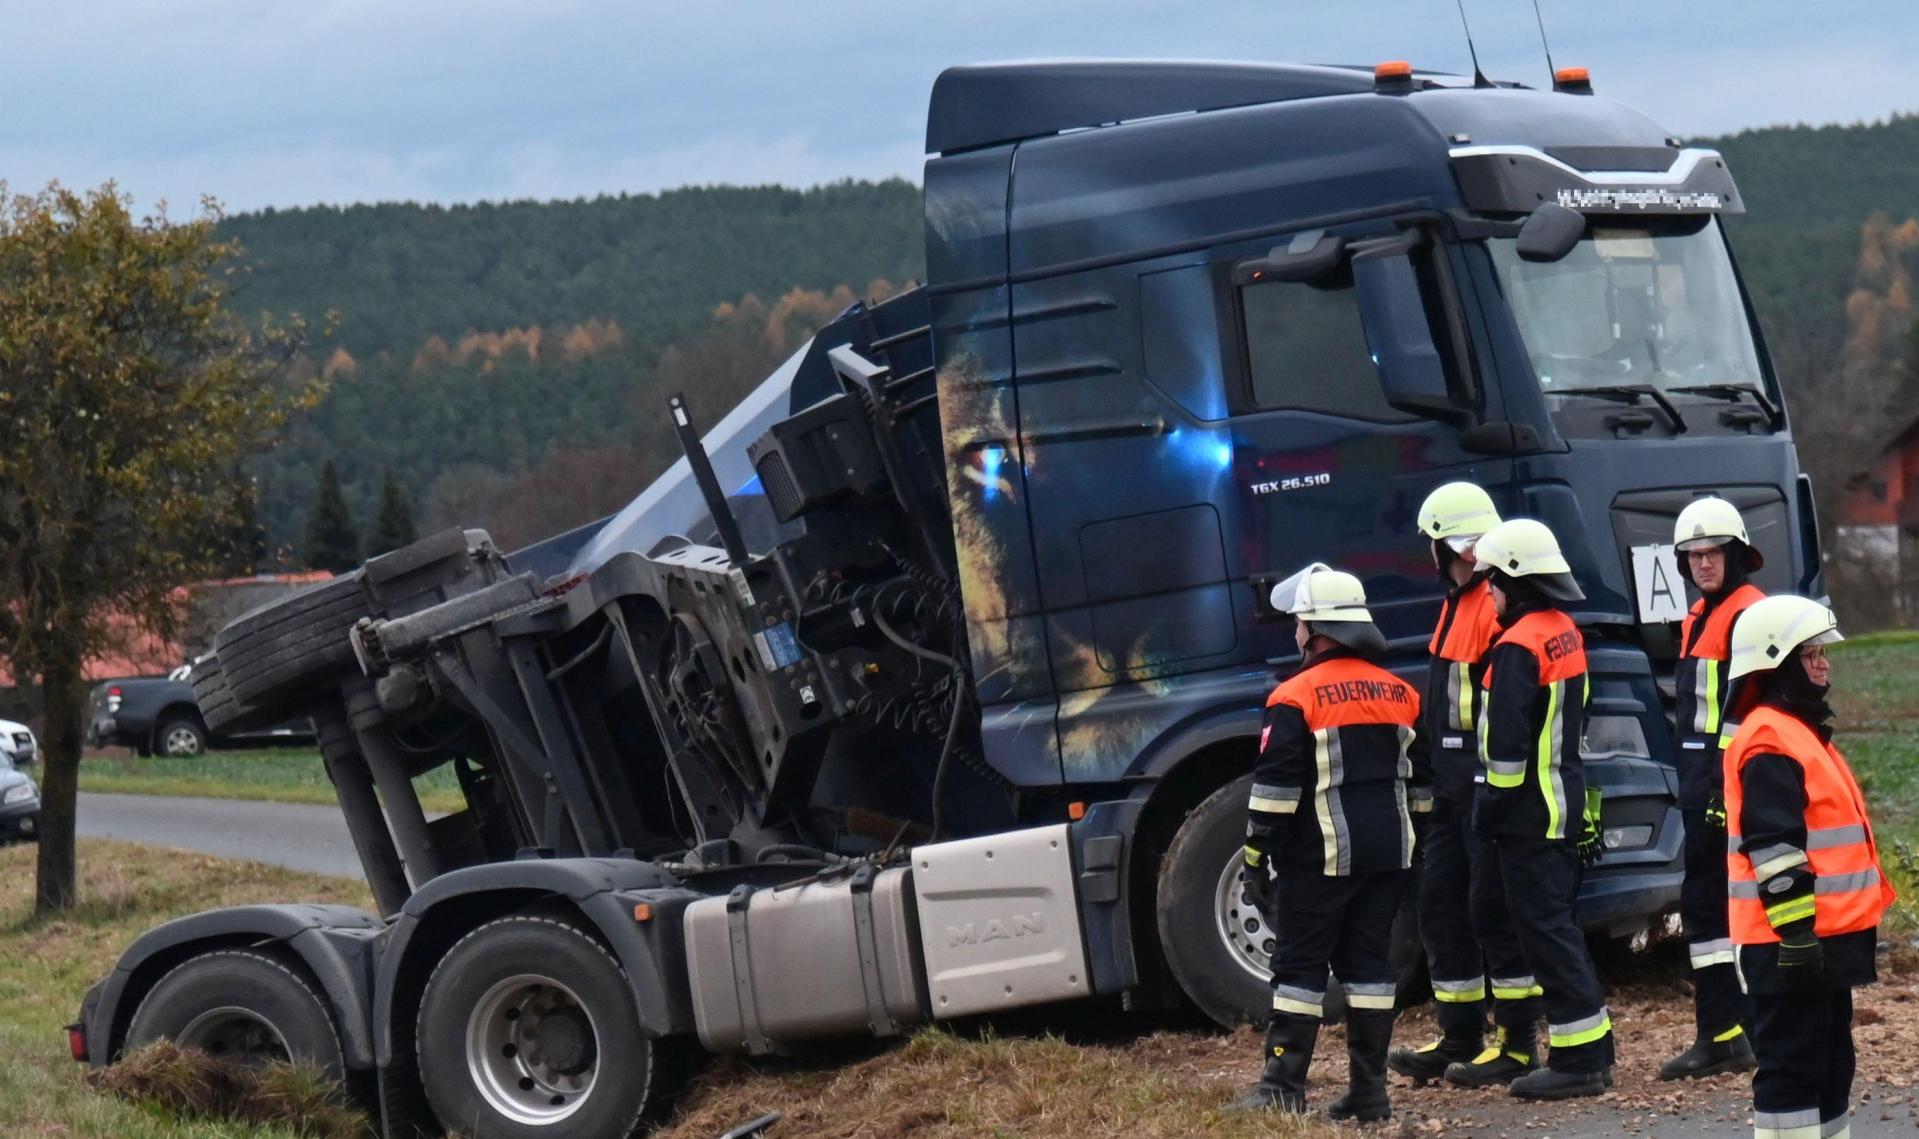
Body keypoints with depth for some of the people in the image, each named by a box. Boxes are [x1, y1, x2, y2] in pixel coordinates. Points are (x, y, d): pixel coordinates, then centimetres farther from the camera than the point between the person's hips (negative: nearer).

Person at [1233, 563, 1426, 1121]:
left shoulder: (1296, 699, -11)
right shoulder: (1400, 693, 10)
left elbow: (1275, 787, -13)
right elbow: (1418, 780, 16)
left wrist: (1255, 856, -6)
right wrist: (1405, 838, 24)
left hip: (1322, 855, -6)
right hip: (1389, 854, 6)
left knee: (1299, 965, -1)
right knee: (1368, 962, 10)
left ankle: (1282, 1089, -4)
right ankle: (1368, 1090, 8)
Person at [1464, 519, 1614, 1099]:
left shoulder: (1519, 646, -18)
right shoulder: (1565, 633, 13)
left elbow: (1506, 741, -23)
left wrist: (1492, 805, -14)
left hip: (1527, 812, -10)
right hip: (1563, 801, 10)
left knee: (1545, 927, -7)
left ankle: (1583, 1057, -6)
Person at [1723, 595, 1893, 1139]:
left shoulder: (1801, 731, 18)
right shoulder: (1768, 741, -16)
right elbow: (1774, 849, -22)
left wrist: (1846, 932, 26)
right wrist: (1797, 932, -24)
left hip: (1825, 936, 11)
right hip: (1790, 946, -11)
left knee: (1830, 1063, 16)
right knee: (1792, 1068, -8)